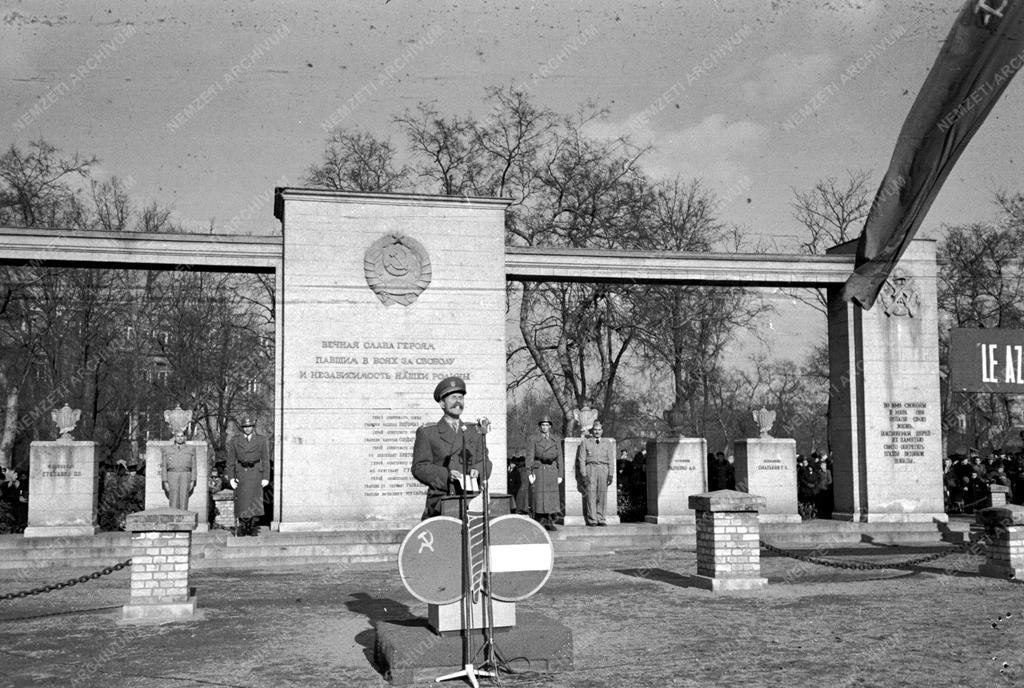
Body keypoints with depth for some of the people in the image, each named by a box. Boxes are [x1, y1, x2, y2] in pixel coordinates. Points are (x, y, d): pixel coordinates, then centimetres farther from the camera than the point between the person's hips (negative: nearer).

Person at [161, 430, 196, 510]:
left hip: (186, 477, 0)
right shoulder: (167, 450, 7)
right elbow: (164, 467, 6)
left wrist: (192, 481, -1)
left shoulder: (191, 449, 8)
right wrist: (165, 482, -2)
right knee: (174, 503, -6)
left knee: (184, 501, -6)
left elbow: (193, 467, 7)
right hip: (172, 477, 0)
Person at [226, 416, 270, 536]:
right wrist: (231, 478, -3)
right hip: (241, 473, 1)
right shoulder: (234, 441, 5)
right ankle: (242, 527, 6)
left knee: (255, 499, -7)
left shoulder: (261, 440, 4)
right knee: (241, 501, -3)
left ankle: (253, 527, 0)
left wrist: (266, 478, -4)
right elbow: (231, 460, 5)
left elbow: (266, 460, 3)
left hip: (255, 473, 0)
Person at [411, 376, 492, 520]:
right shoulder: (426, 432, 11)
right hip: (440, 501, -3)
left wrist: (478, 470, -4)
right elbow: (419, 467, 3)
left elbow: (484, 461, 20)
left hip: (470, 499, 3)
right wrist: (446, 475, -12)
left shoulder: (475, 431, 22)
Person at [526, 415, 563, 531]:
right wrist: (530, 473, -12)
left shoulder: (556, 440, 12)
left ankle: (550, 523, 7)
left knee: (552, 497, 1)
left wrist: (560, 475, 6)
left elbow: (559, 459, 12)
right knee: (539, 497, -5)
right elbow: (529, 457, -4)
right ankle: (540, 523, -1)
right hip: (538, 469, -3)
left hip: (552, 470, 3)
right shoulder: (533, 439, 2)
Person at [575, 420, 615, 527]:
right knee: (590, 495, -9)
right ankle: (591, 520, -9)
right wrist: (583, 475, -7)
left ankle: (600, 519, 3)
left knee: (602, 496, -1)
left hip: (603, 470, 2)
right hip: (590, 469, -2)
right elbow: (581, 460, 3)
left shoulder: (607, 443, 15)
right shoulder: (585, 442, 9)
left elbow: (611, 460, 9)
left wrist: (610, 475, -2)